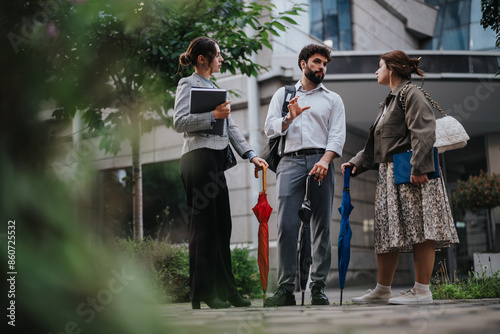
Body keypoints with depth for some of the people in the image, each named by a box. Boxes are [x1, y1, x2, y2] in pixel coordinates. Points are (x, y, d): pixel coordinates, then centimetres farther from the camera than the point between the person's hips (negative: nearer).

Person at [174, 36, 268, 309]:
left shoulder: (213, 88, 25)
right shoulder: (189, 84, 0)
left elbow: (230, 127, 21)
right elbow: (180, 122, -13)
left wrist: (251, 155, 12)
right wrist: (213, 115, -19)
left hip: (215, 161, 9)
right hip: (199, 158, -9)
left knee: (221, 226, 8)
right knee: (203, 226, -7)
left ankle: (225, 290, 13)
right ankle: (203, 293, -1)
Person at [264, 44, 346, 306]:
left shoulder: (333, 99, 19)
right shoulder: (283, 94, 22)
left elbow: (337, 135, 6)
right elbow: (270, 129, 12)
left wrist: (325, 160, -11)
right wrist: (289, 118, -7)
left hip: (321, 161, 0)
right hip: (290, 161, 0)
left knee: (322, 226, -3)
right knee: (286, 224, -11)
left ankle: (318, 288, 2)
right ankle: (286, 289, -9)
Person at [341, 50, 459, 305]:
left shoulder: (411, 94, -4)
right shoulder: (390, 101, 25)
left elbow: (424, 132, -16)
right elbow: (376, 143, 26)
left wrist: (419, 167, -24)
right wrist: (356, 162, 15)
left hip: (411, 173, -10)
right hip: (389, 174, 10)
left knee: (418, 228, -7)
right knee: (387, 232, 9)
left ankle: (422, 290, -4)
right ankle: (382, 290, 16)